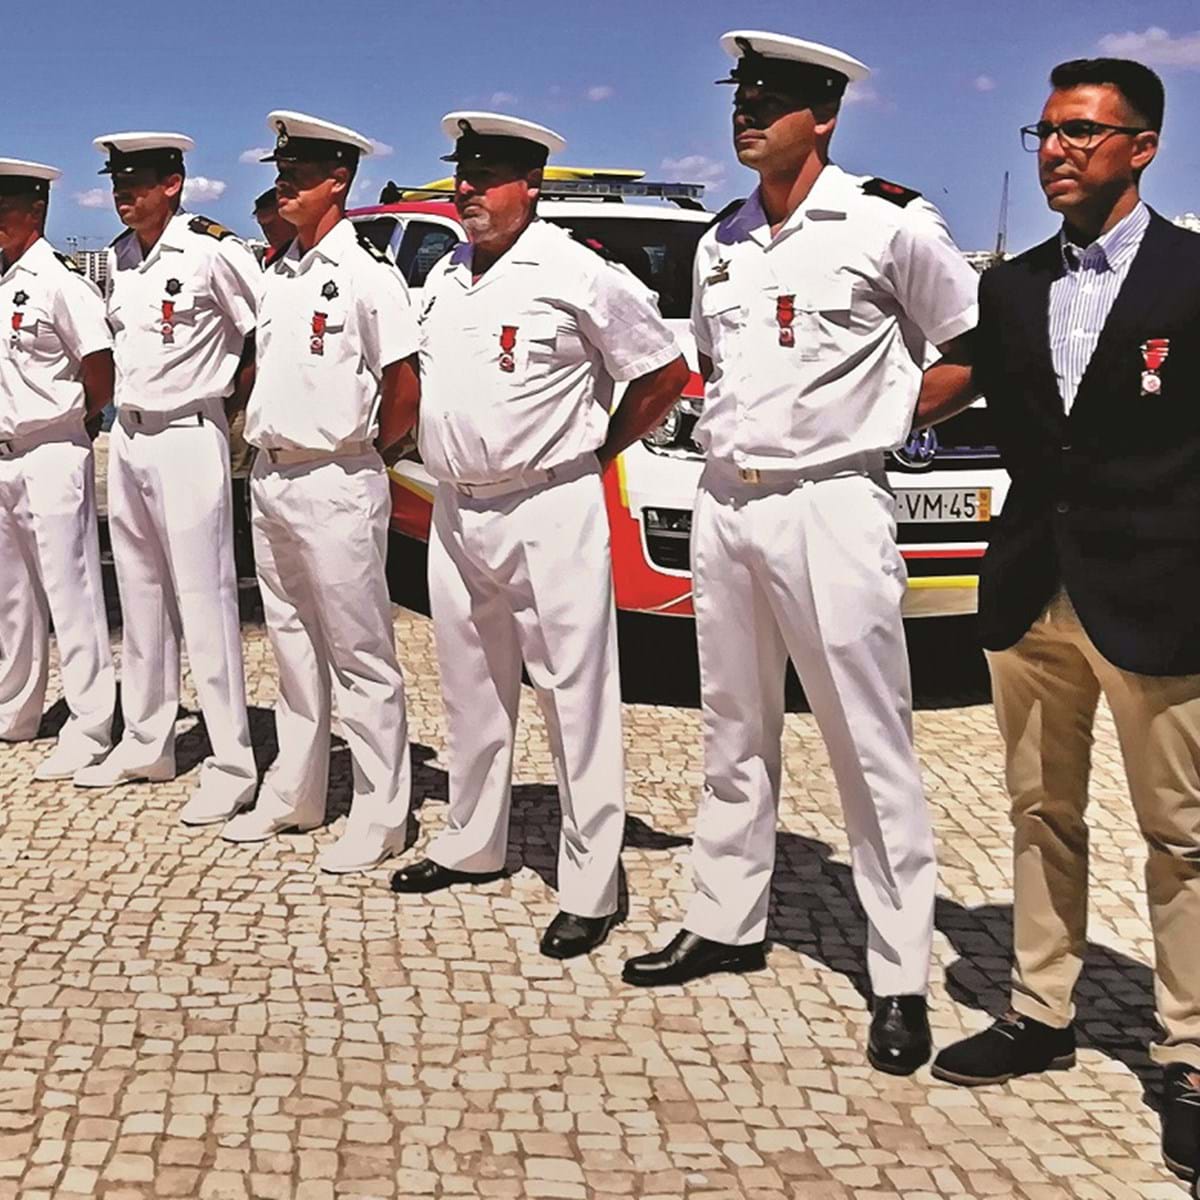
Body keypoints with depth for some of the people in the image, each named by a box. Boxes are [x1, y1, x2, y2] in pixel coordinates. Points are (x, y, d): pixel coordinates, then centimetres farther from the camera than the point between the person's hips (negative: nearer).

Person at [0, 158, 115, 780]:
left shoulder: (59, 281, -12)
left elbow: (100, 368, -16)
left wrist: (80, 419, -3)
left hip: (51, 459, -9)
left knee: (70, 595, -4)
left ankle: (89, 733, 2)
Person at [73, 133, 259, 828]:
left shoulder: (214, 250, -13)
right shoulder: (120, 256, 11)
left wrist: (233, 392, -5)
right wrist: (123, 410, 16)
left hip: (189, 438, -8)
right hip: (129, 436, 8)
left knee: (205, 601, -7)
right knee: (141, 596, 14)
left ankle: (232, 767, -2)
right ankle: (147, 744, 25)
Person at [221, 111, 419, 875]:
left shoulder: (366, 273, -10)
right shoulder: (280, 274, 13)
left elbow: (405, 391, -12)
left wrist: (358, 452, -3)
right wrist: (265, 440, 10)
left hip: (334, 486, -8)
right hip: (270, 478, 8)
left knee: (360, 656, -2)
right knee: (293, 646, 16)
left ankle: (380, 817, 6)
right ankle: (294, 796, 28)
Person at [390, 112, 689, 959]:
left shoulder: (577, 276, -9)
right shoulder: (444, 277, 12)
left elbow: (664, 376, -4)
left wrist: (597, 453, -1)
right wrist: (443, 452, 12)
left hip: (548, 515, -7)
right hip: (455, 512, 8)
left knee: (577, 698, -3)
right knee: (472, 689, 17)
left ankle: (590, 887, 2)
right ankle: (471, 843, 33)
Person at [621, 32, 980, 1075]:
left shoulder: (888, 226, -6)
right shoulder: (721, 245, 13)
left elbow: (979, 352, 0)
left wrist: (883, 412, -3)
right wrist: (726, 431, 12)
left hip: (830, 507, -7)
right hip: (724, 507, 7)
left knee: (872, 747, -3)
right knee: (735, 734, 15)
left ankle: (902, 979, 4)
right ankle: (727, 923, 28)